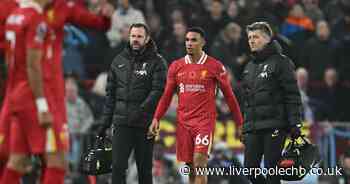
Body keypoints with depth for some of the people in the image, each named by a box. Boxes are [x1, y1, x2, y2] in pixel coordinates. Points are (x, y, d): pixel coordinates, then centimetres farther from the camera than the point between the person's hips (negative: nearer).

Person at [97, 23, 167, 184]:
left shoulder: (156, 62, 0)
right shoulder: (119, 61, 14)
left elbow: (158, 91, -12)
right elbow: (111, 94, 15)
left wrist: (142, 110, -23)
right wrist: (105, 123, 11)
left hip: (145, 125, -3)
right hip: (122, 123, 3)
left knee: (144, 169, 4)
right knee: (118, 166, -7)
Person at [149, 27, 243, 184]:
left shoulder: (215, 66, 0)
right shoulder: (176, 66, 9)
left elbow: (229, 96, 4)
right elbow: (167, 96, 12)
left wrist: (239, 123, 4)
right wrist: (156, 119, 2)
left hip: (205, 121, -4)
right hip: (183, 122, 4)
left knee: (199, 163, -16)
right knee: (191, 167, 6)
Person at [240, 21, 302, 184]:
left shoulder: (281, 62, -2)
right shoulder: (250, 67, 20)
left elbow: (292, 96, -8)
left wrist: (294, 124, -14)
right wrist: (245, 128, 20)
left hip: (275, 126, -7)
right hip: (254, 128, 7)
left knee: (271, 170, -7)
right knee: (250, 169, 1)